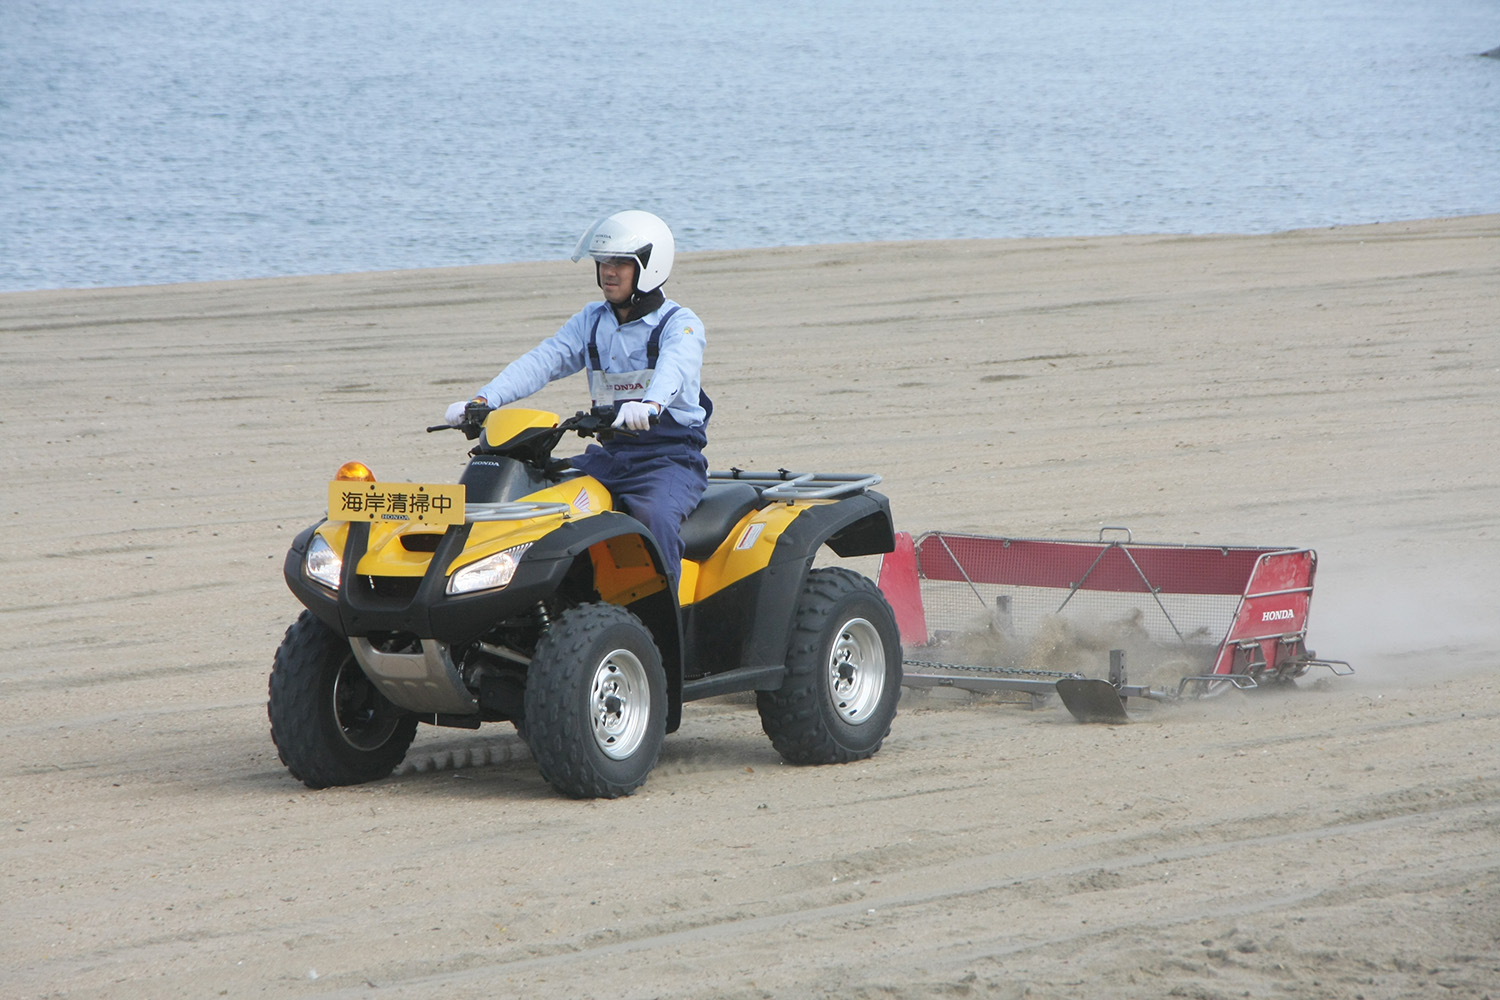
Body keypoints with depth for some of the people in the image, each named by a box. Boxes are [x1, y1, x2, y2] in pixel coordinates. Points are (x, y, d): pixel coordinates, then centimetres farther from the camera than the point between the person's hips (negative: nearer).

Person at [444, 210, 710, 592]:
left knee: (654, 517, -36)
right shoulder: (592, 321, 13)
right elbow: (542, 361, 2)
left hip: (672, 457, -6)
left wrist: (650, 404, -52)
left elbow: (674, 366, -28)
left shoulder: (680, 324, -5)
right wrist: (484, 400, -15)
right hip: (610, 454, 6)